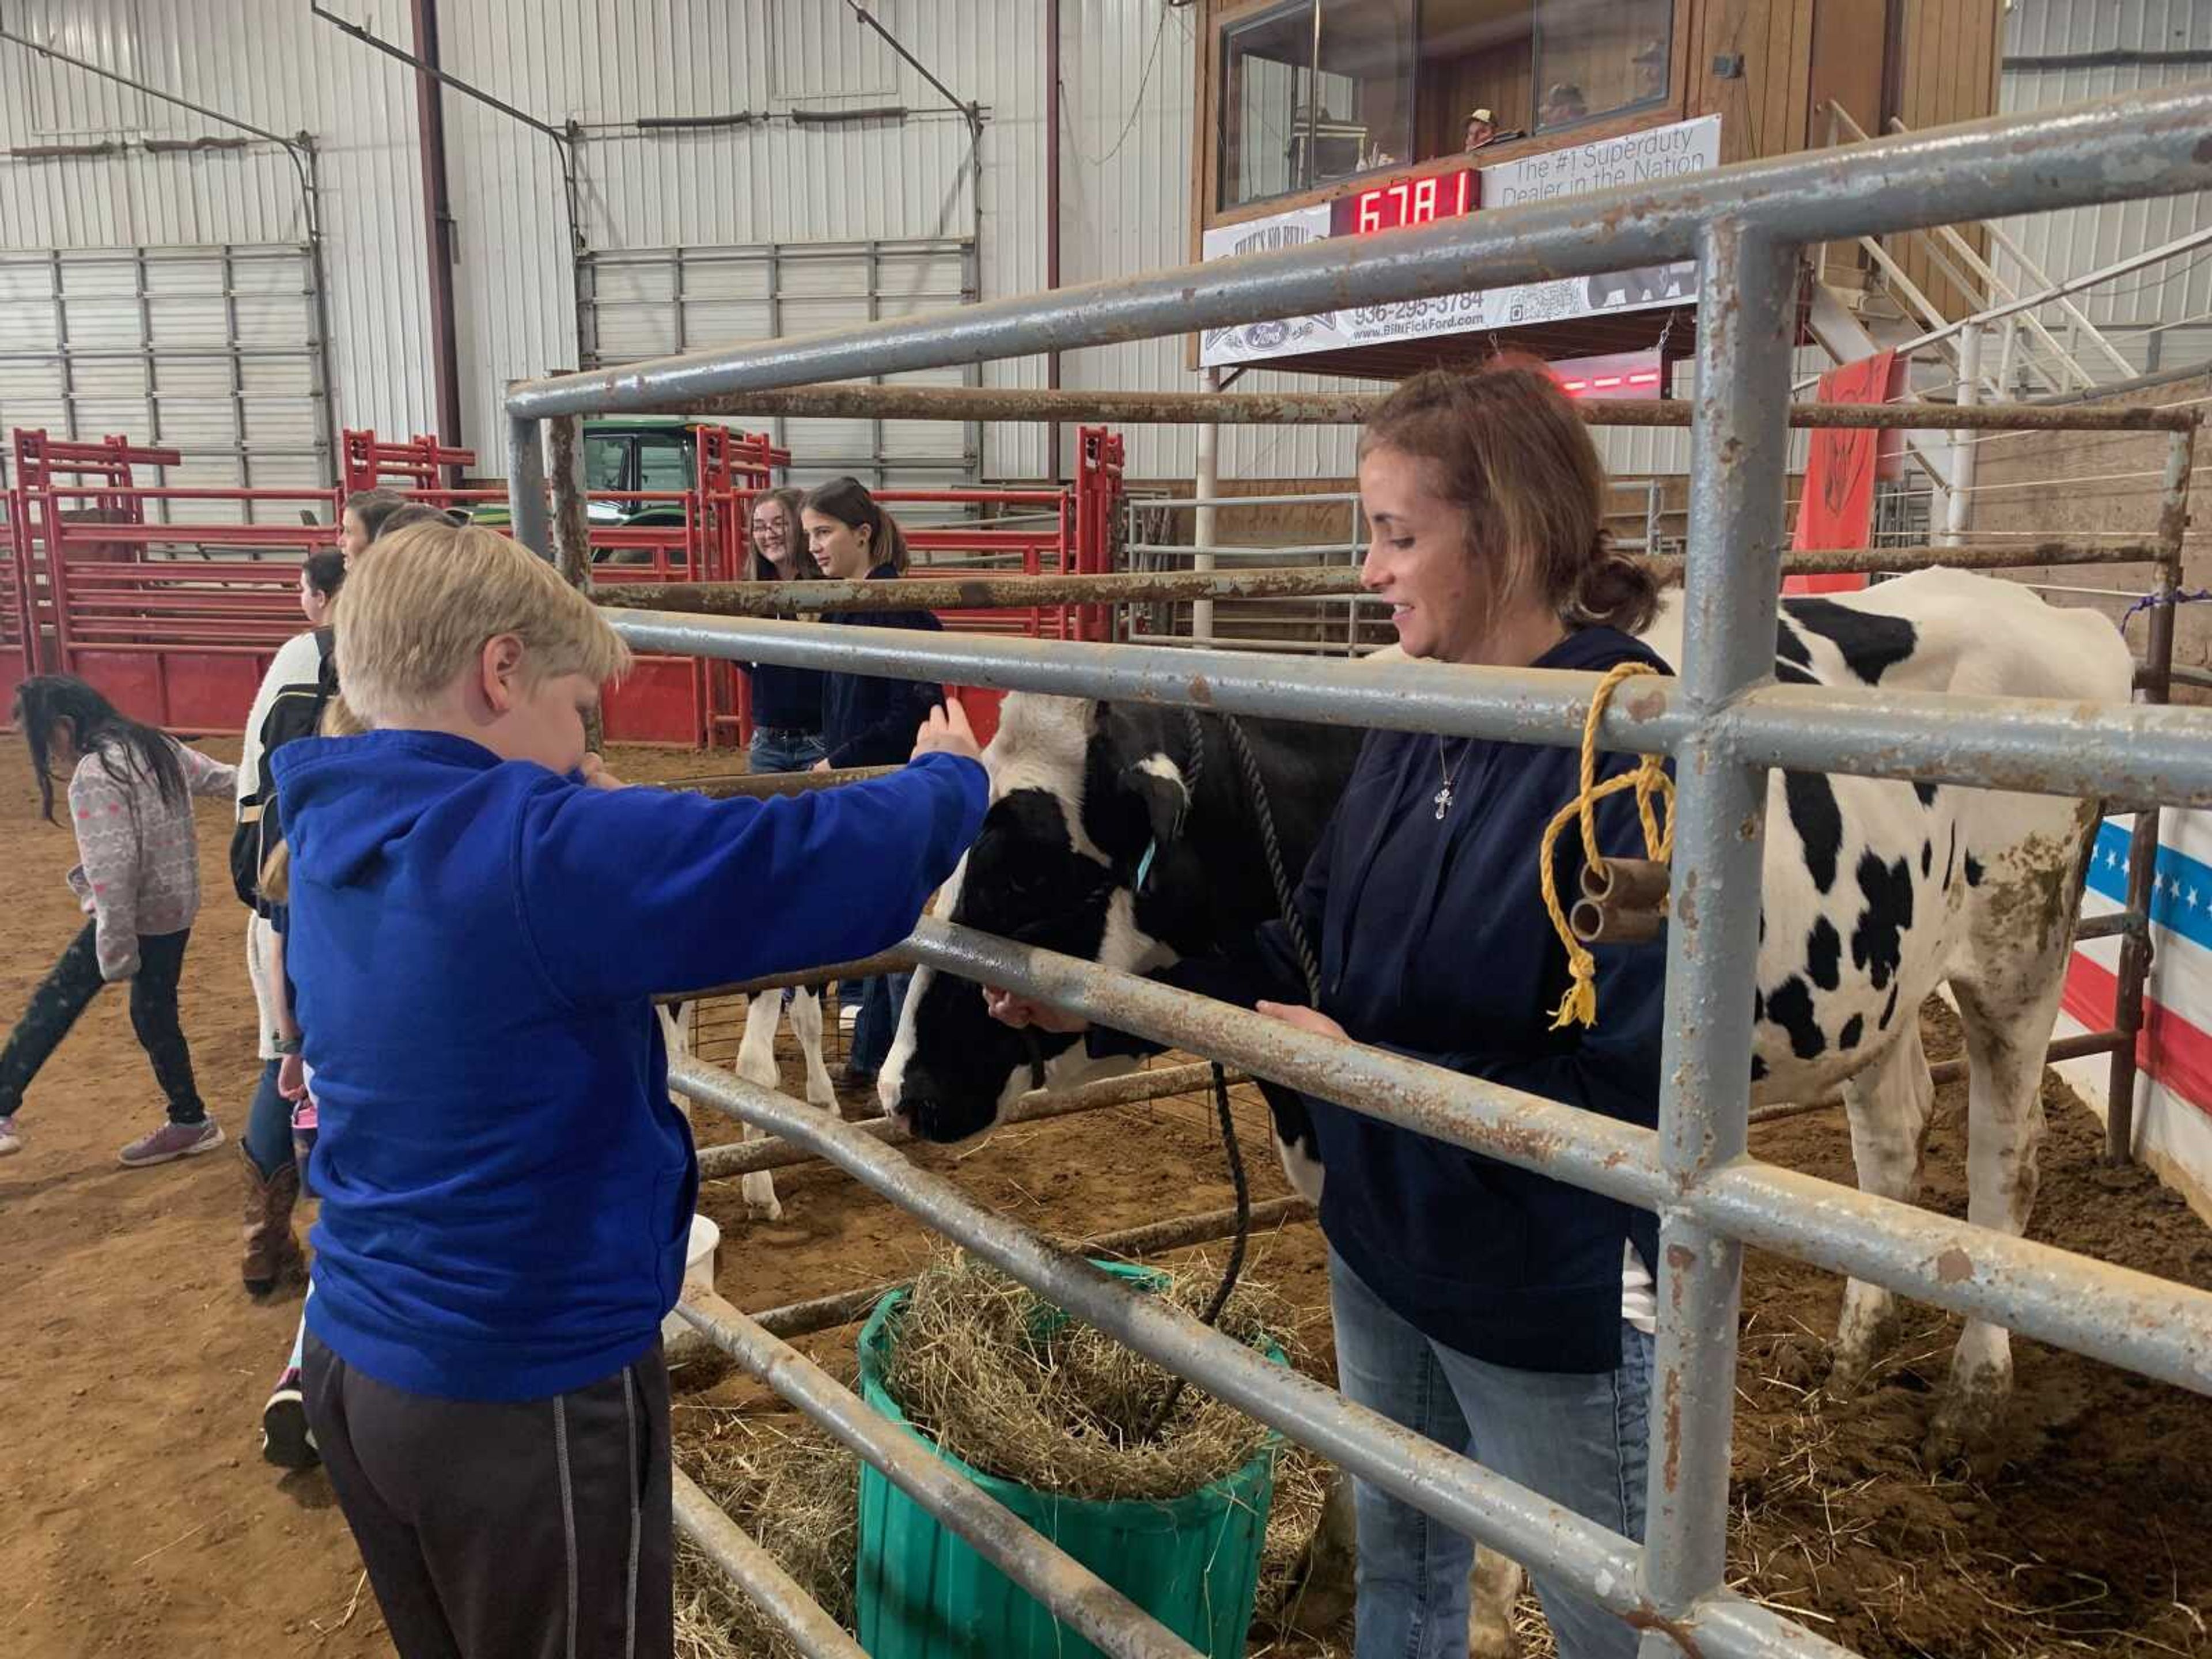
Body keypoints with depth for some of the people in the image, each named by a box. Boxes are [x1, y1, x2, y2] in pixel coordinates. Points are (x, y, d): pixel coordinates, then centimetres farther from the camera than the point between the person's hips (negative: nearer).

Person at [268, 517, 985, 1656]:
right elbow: (847, 868, -25)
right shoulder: (533, 853, -27)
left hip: (356, 1359, 8)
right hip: (526, 1390, -8)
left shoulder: (333, 844, 0)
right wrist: (946, 776, -7)